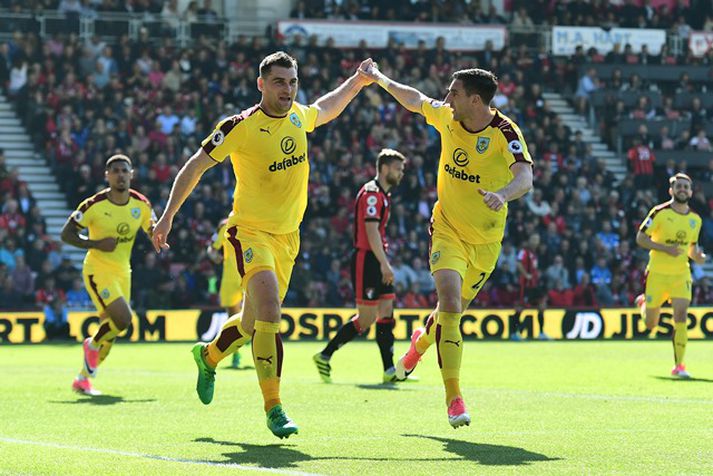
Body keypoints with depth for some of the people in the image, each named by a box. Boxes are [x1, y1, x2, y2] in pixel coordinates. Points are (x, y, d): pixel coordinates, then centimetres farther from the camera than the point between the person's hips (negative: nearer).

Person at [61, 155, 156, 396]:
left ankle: (83, 379, 24)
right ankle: (92, 345, 7)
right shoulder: (94, 205, -15)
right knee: (123, 317, -23)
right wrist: (96, 244, -23)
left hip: (122, 272, 6)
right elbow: (66, 234, -10)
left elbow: (154, 231, 11)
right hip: (98, 270, -6)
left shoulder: (141, 205, -1)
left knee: (110, 330, 8)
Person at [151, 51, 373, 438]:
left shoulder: (298, 116, 3)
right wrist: (168, 216, -12)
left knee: (254, 321, 16)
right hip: (250, 232, -7)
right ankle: (273, 407, -19)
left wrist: (357, 82, 22)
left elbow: (324, 110, 29)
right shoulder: (241, 127, -16)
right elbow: (195, 166, -8)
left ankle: (209, 356, 48)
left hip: (287, 237, 7)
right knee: (269, 312, -24)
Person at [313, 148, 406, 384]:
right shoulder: (371, 193, -13)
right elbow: (371, 231, -21)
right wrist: (384, 263, -24)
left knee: (387, 312, 3)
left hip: (377, 261, 10)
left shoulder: (383, 194, 18)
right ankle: (325, 356, 5)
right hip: (365, 260, -10)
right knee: (366, 318, -7)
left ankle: (390, 370, 0)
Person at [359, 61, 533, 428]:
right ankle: (454, 398, -15)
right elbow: (415, 101, 16)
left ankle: (421, 342, 52)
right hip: (447, 229, 1)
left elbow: (525, 176, -35)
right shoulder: (446, 116, -6)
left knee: (452, 311, 14)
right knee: (449, 304, -20)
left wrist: (503, 194, -55)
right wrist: (380, 78, 20)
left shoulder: (505, 133, -20)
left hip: (485, 240, -1)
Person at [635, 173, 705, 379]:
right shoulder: (660, 213, -9)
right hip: (657, 274, -3)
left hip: (681, 274, 3)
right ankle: (644, 303, 43)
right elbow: (640, 238, -8)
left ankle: (679, 365, -9)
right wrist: (665, 248, -20)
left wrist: (698, 256, -5)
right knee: (650, 325, 6)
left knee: (681, 316, -16)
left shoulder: (695, 219, 6)